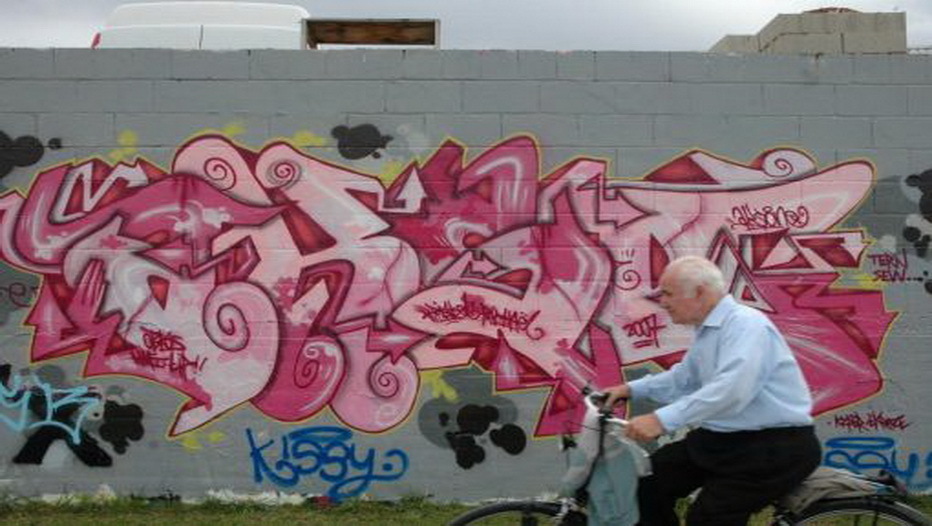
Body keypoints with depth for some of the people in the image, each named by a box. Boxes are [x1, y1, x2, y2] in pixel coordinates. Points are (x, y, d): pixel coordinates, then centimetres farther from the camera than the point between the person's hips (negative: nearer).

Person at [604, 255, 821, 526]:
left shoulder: (746, 324, -20)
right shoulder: (706, 332, 12)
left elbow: (731, 389, -35)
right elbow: (683, 379, 29)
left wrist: (663, 420, -40)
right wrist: (633, 388, 18)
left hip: (773, 448, -9)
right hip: (722, 440, 10)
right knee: (649, 482, 4)